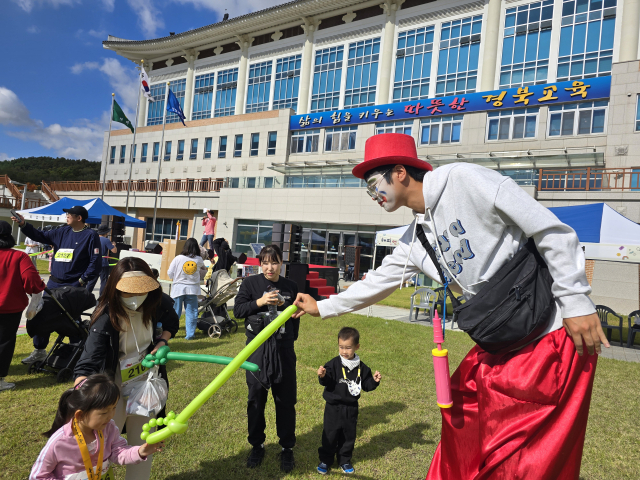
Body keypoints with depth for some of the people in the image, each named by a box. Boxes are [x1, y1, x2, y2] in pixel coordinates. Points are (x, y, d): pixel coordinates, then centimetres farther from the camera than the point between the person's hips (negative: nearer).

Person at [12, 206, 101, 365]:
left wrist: (83, 281, -15)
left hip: (74, 286, -6)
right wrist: (23, 225, 5)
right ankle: (39, 351, 26)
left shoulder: (90, 235, -11)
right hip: (54, 283, 7)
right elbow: (41, 236, 17)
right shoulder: (63, 232, 9)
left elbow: (96, 262, -14)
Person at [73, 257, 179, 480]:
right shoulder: (106, 317, -26)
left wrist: (162, 342, -12)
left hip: (146, 379, 4)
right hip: (114, 384, -3)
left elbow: (172, 324, 8)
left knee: (142, 441, 16)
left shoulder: (157, 304, -16)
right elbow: (87, 363, -33)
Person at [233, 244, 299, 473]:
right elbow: (237, 310, -7)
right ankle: (257, 445, 30)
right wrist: (259, 302, -17)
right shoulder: (250, 283, -2)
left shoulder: (290, 286, 3)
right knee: (256, 398, 11)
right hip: (257, 348, -1)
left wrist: (283, 305, -4)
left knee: (286, 400, 8)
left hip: (284, 349, 1)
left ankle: (287, 448, 25)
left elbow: (297, 315, 13)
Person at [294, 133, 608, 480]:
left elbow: (551, 231, -16)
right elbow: (377, 283, 19)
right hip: (500, 344, 8)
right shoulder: (414, 241, 8)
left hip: (554, 334, -7)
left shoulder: (463, 179, -16)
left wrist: (576, 301, -16)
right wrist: (322, 307, 22)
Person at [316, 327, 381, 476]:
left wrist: (374, 381, -12)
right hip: (334, 407, -3)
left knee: (349, 435, 16)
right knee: (330, 435, 7)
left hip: (351, 408, 3)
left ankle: (344, 460, 35)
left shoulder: (361, 367, -2)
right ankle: (325, 460, 26)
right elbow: (327, 382, -20)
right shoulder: (334, 364, -13)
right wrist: (322, 376, -40)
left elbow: (366, 385, 6)